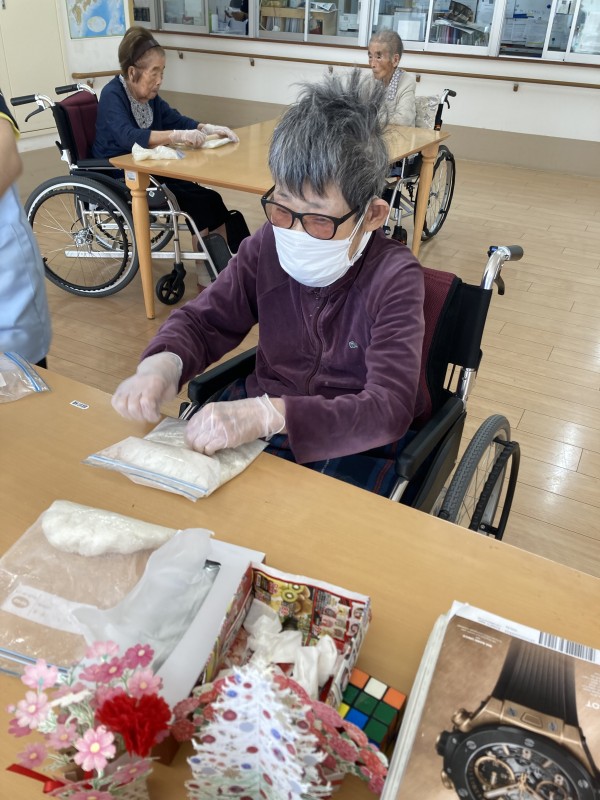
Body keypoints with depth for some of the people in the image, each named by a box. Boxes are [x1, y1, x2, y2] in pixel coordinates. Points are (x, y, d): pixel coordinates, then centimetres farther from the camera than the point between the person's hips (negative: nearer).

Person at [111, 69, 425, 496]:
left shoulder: (395, 277, -19)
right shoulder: (268, 245, -5)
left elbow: (390, 407, -29)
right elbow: (203, 319, 2)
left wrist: (269, 415, -43)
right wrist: (163, 361, -23)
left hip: (353, 443, -3)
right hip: (258, 411, 4)